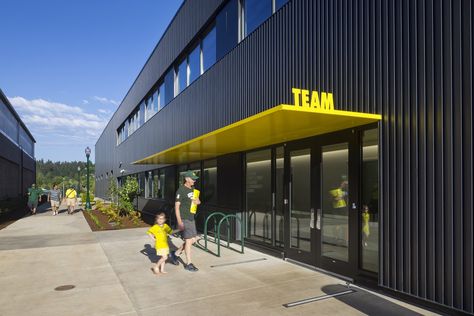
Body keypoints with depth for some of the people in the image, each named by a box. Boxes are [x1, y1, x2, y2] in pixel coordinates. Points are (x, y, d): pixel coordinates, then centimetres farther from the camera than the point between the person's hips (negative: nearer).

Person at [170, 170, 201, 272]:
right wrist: (179, 221, -21)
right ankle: (189, 263, 9)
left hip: (191, 218, 8)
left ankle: (176, 254, 27)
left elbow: (198, 201, 22)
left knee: (193, 239, 11)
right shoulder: (181, 190, -13)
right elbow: (177, 206, -15)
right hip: (184, 219, -8)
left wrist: (197, 201, -5)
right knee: (188, 240, -4)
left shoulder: (193, 189, 11)